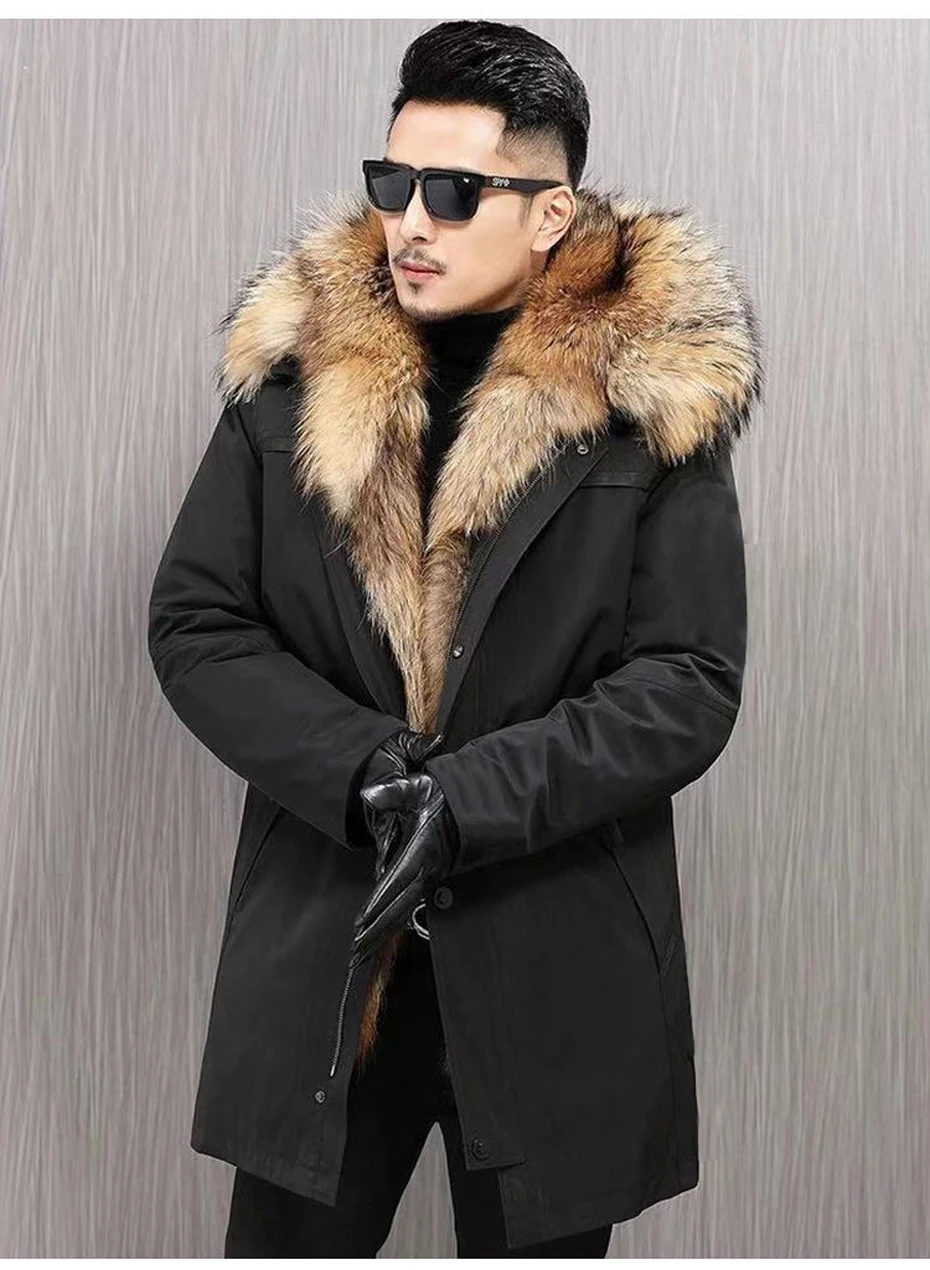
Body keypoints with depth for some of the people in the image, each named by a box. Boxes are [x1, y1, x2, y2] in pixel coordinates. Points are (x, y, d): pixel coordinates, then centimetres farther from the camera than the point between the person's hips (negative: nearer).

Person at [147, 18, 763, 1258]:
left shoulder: (651, 398, -6)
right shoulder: (292, 369, 0)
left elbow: (692, 683, -9)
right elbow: (192, 622, 0)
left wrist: (471, 798, -20)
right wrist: (361, 769, -16)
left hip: (556, 960, -1)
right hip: (317, 939, 2)